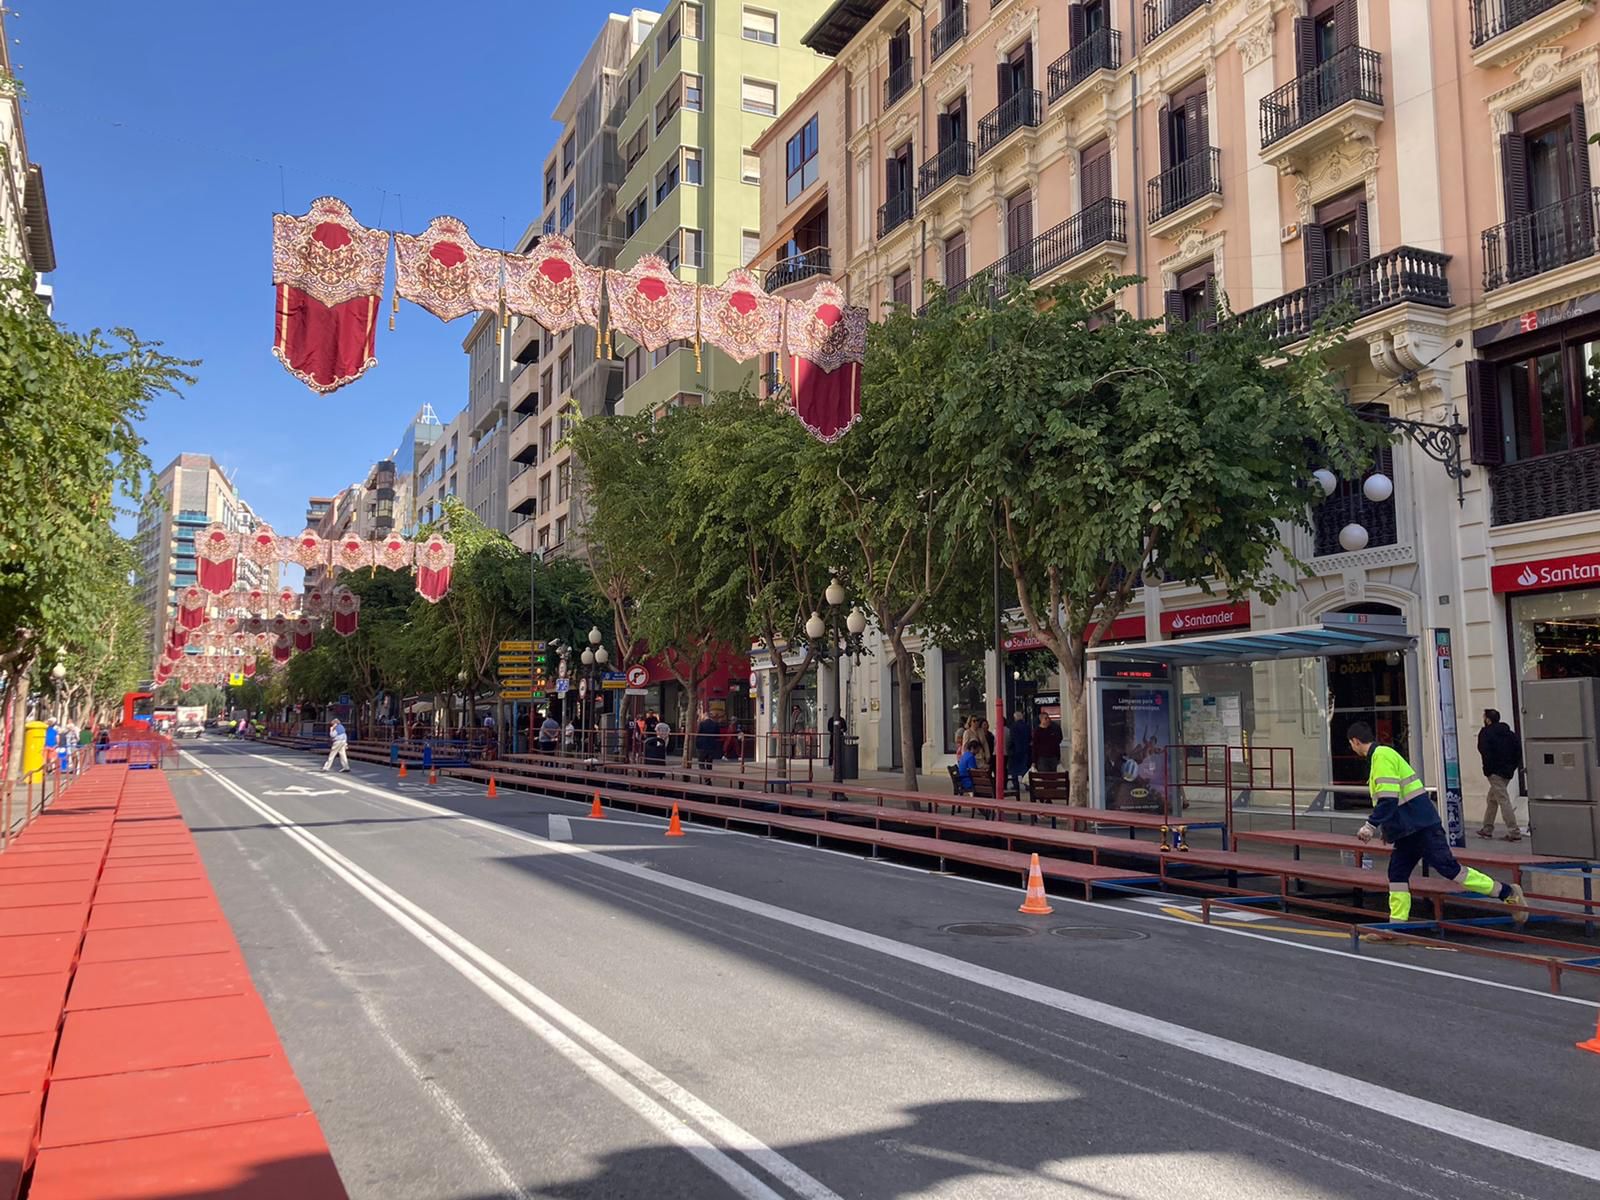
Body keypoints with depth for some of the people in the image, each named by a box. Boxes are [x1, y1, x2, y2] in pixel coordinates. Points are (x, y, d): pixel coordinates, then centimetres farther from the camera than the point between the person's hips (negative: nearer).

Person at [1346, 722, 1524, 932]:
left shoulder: (1382, 756, -14)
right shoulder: (1381, 755, 18)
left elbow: (1388, 799, -22)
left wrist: (1371, 826, -19)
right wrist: (1377, 827, 25)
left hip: (1422, 827, -10)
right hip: (1409, 830, 10)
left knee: (1448, 868, -9)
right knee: (1397, 873, 7)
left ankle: (1507, 893, 2)